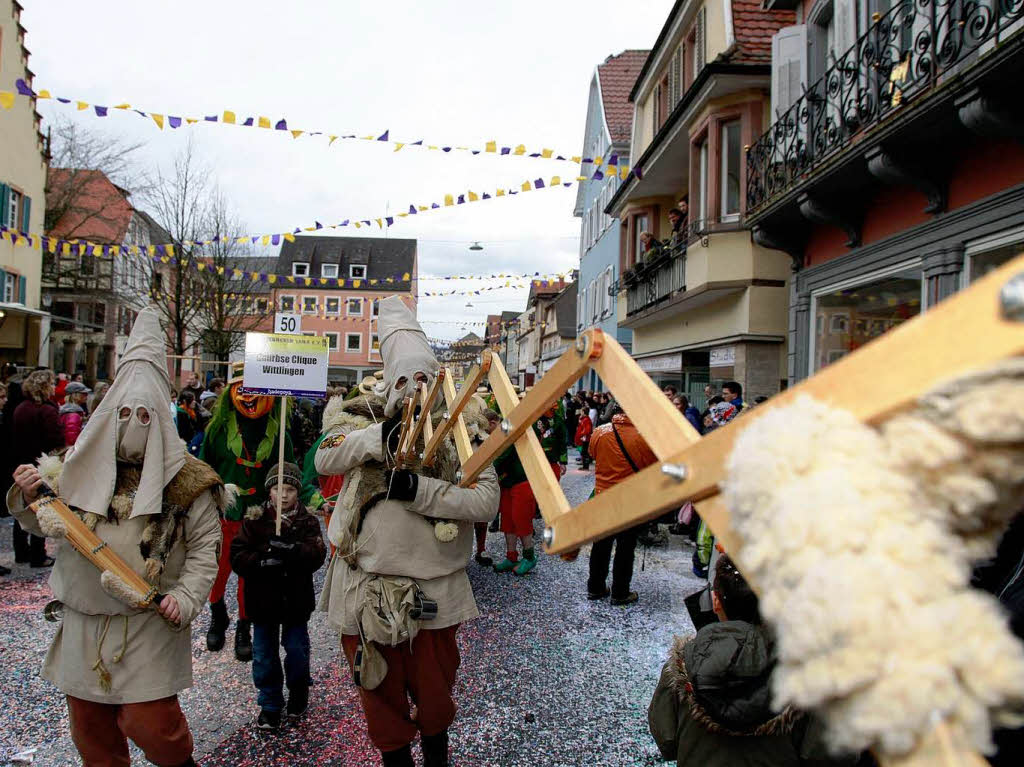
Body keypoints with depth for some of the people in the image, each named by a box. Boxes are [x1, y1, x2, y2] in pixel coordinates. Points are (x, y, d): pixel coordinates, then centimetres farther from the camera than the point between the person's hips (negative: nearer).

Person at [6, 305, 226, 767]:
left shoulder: (185, 480, -7)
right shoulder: (80, 468, 5)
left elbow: (204, 548, -6)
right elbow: (45, 525, 13)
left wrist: (186, 597, -18)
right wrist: (27, 497, -6)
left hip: (150, 623, -4)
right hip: (84, 620, 4)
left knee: (149, 724, -3)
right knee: (90, 724, 16)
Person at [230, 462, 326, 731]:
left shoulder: (308, 520, -3)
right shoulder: (254, 519, -3)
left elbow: (317, 554, -17)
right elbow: (237, 555, -9)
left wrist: (292, 550, -35)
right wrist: (262, 561, -26)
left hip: (296, 599, 0)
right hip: (263, 598, 1)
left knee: (297, 651, 9)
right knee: (264, 654, 10)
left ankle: (298, 695, 34)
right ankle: (270, 704, 26)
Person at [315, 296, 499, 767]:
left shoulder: (461, 428, -4)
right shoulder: (369, 418, 3)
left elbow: (487, 501, -16)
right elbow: (324, 460, -13)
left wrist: (419, 489, -25)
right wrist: (379, 436, -27)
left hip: (433, 589, -1)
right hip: (366, 583, 2)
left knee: (434, 690, 17)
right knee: (381, 692, 17)